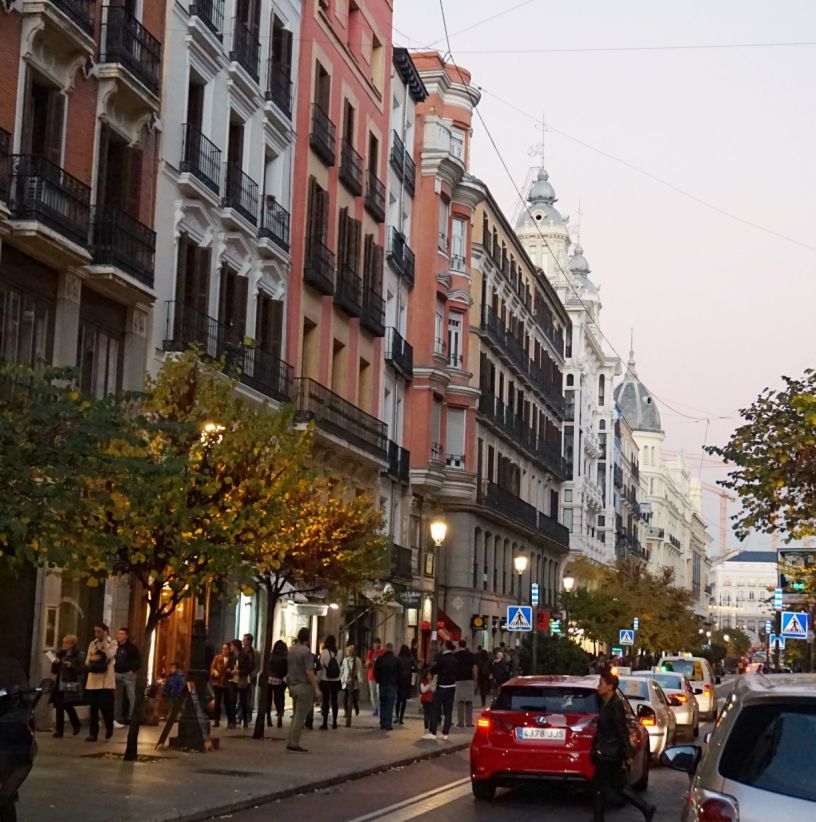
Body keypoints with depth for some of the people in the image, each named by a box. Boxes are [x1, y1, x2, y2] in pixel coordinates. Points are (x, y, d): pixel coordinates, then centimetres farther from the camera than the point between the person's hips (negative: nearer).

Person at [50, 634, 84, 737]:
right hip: (60, 685, 6)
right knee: (59, 707, 2)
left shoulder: (77, 655, -4)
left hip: (71, 686, -6)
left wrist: (71, 666, -22)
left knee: (68, 706, -5)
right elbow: (54, 671, 17)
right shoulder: (61, 654, 13)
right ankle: (59, 730, 8)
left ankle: (76, 724, 17)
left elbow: (82, 669, -10)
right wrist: (55, 663, -2)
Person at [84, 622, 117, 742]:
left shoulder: (112, 643, 2)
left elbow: (109, 656, -16)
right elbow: (87, 661, 11)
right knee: (93, 708, 3)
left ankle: (109, 727, 20)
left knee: (105, 706, -6)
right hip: (93, 680, 4)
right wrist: (92, 658, -10)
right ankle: (93, 733, 7)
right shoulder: (92, 644, 14)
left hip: (106, 680, -4)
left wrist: (104, 642, -13)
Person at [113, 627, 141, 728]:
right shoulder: (115, 647, 10)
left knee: (132, 697, -6)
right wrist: (112, 670, 5)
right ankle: (118, 719, 14)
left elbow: (138, 659, -9)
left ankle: (132, 719, -1)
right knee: (117, 697, 7)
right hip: (117, 674, 5)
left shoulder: (131, 647, -5)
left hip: (128, 674, -5)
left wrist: (133, 670, -14)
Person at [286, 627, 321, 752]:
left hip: (292, 685, 8)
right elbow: (309, 671, -20)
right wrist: (316, 688, -16)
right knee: (300, 717, -2)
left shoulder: (291, 650, 10)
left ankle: (290, 742, 16)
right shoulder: (306, 651, -15)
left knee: (297, 715, 17)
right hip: (304, 686, -8)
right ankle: (294, 744, 0)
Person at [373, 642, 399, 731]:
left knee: (382, 704, 11)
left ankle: (382, 724, 10)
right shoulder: (395, 660, -7)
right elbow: (398, 673, -5)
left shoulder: (379, 659, -2)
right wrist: (396, 683, 9)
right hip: (392, 685, -2)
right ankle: (388, 725, -5)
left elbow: (375, 672, 1)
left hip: (382, 684, 2)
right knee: (390, 706, 0)